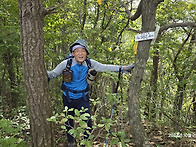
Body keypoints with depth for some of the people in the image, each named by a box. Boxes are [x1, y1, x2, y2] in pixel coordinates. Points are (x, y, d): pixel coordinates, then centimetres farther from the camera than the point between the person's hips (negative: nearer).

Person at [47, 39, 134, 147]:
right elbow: (53, 74, -7)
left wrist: (123, 68, -7)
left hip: (82, 97, 1)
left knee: (87, 122, -4)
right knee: (69, 122, 15)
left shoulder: (89, 63, -10)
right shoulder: (66, 64, -16)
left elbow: (105, 67, -4)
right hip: (68, 98, 0)